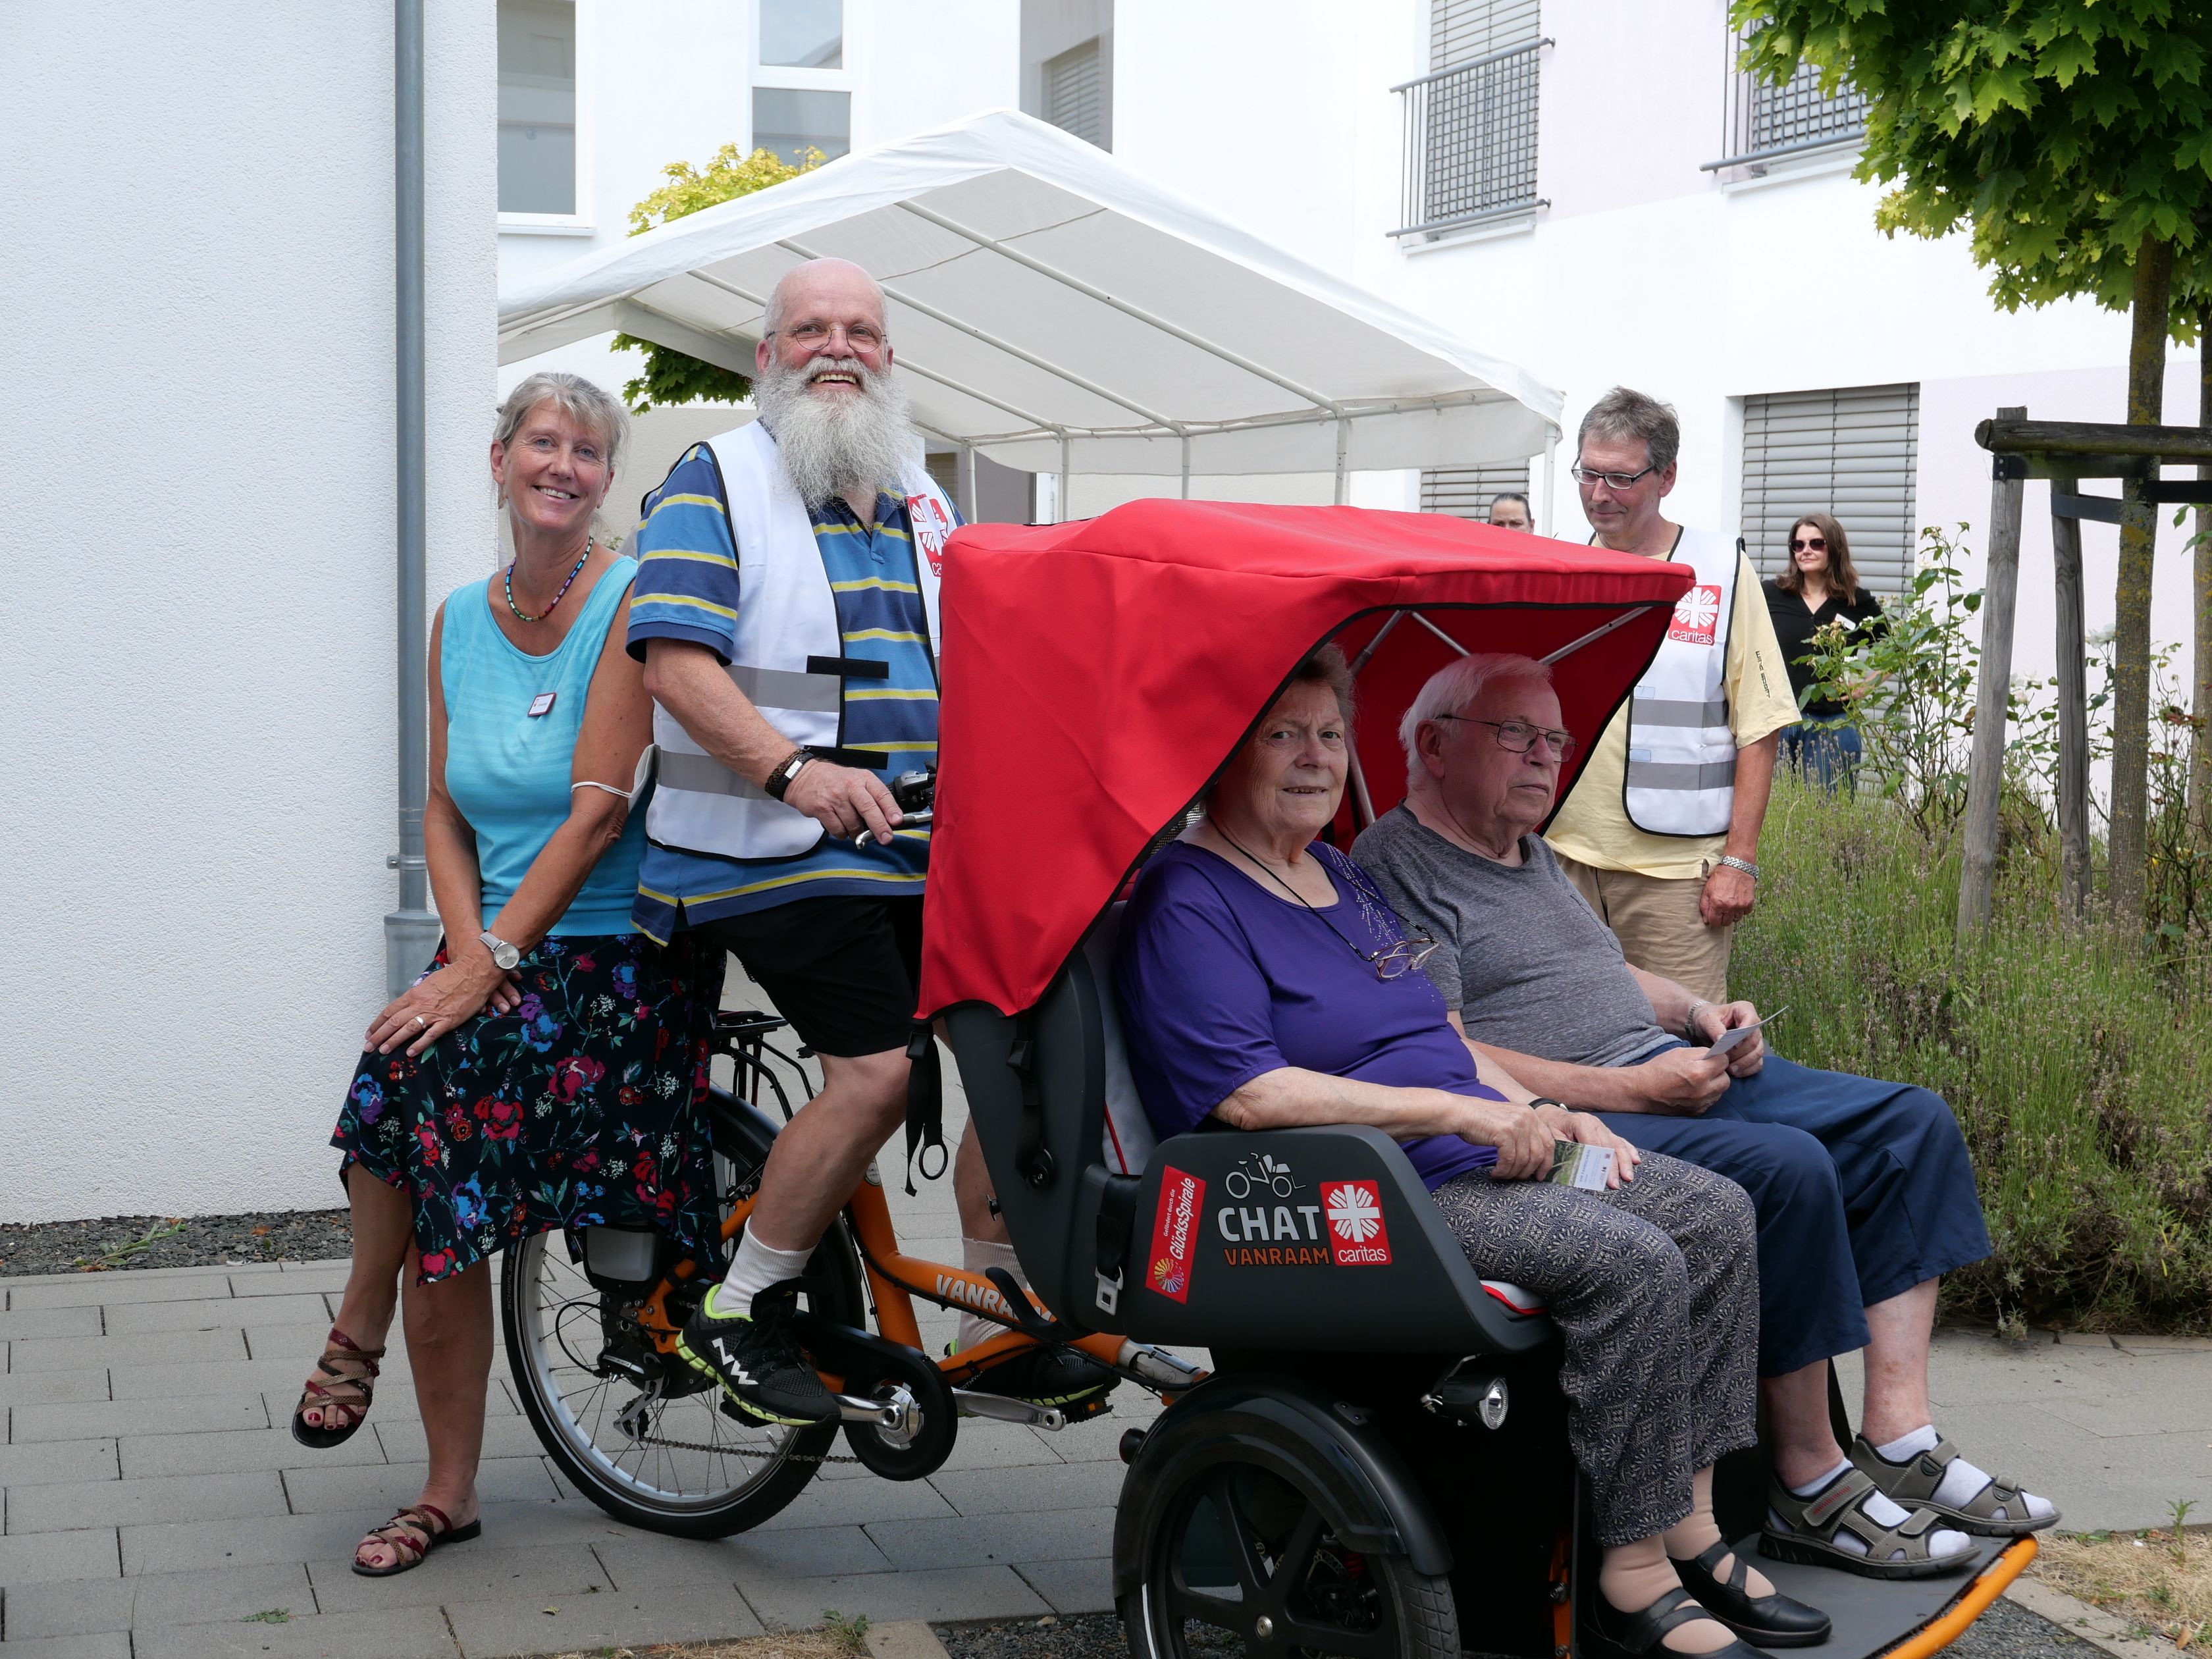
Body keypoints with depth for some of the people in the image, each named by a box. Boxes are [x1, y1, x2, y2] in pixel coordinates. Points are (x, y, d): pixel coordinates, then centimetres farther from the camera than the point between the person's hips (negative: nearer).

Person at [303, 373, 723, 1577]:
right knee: (444, 1216, -9)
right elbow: (446, 814, 10)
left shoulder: (633, 600, -7)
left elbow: (598, 808, -14)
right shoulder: (461, 621, 11)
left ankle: (360, 1328, -2)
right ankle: (449, 1491, 8)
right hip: (498, 954, 5)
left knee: (415, 1072, -26)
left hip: (625, 954, -5)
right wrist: (469, 950, -8)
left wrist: (497, 961, -18)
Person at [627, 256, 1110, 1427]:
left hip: (924, 847, 7)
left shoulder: (920, 498, 20)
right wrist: (796, 771, -25)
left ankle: (1003, 1325, 12)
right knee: (879, 1069, -20)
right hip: (775, 849, -7)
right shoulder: (717, 483, 0)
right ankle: (739, 1314, -3)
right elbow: (675, 662, -12)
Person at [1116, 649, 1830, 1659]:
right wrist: (1463, 1112, -21)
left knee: (1715, 1215, -2)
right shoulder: (1187, 905, -10)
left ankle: (1692, 1531, -3)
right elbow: (1250, 1093, -21)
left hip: (1480, 1157, 10)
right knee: (1634, 1263, -25)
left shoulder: (1338, 875, 20)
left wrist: (1539, 1115, 8)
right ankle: (1635, 1577, -18)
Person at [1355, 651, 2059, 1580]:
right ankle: (1809, 1486, -18)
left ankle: (1898, 1441, -6)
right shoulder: (1397, 865, -9)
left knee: (1912, 1124, 0)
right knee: (1788, 1169, -31)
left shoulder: (1529, 851, 23)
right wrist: (1634, 1091, -20)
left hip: (1672, 1070, 10)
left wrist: (1697, 1014, 9)